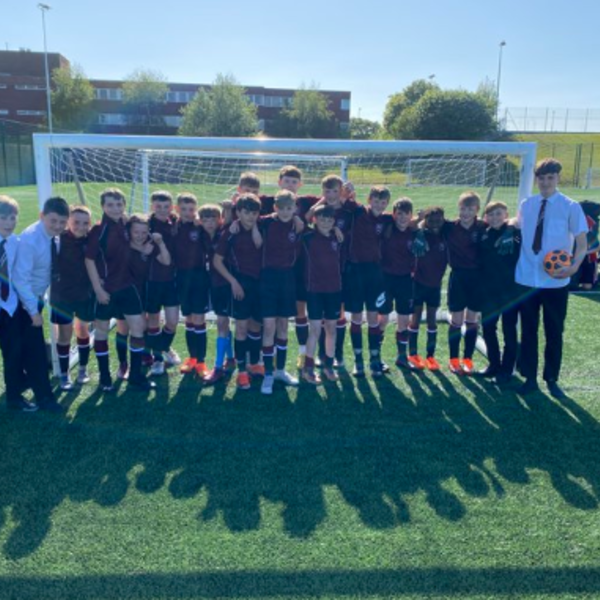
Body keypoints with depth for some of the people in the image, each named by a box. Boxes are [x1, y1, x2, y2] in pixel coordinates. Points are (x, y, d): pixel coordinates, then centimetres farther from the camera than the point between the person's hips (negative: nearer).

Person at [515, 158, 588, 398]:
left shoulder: (570, 207, -5)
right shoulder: (526, 205, 4)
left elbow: (582, 243, -5)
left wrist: (574, 266, -21)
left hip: (556, 282, -2)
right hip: (526, 279, 2)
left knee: (554, 332, 9)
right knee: (528, 330, 10)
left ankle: (552, 380, 24)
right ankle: (530, 378, 23)